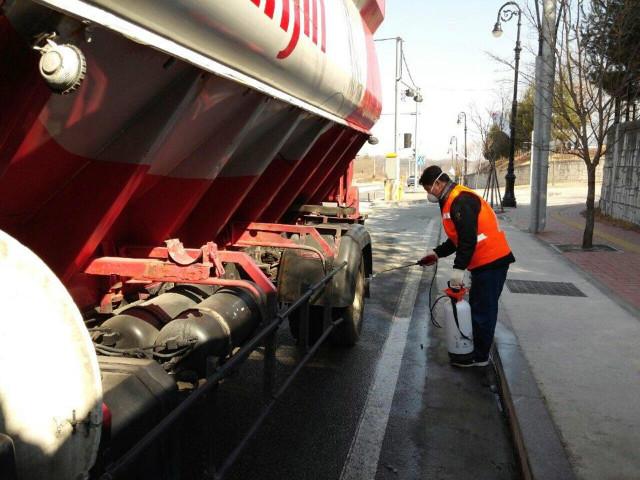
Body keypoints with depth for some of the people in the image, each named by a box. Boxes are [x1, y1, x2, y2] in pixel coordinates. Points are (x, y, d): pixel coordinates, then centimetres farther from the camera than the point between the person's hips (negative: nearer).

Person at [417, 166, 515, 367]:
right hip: (486, 261, 10)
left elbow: (468, 238, -24)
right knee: (478, 307, 17)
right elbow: (458, 238, 22)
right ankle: (477, 348, 29)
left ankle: (479, 356, 9)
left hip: (491, 262, -10)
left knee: (483, 309, -2)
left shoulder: (461, 201, -18)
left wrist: (458, 268, -23)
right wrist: (437, 253, 18)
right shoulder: (452, 201, 15)